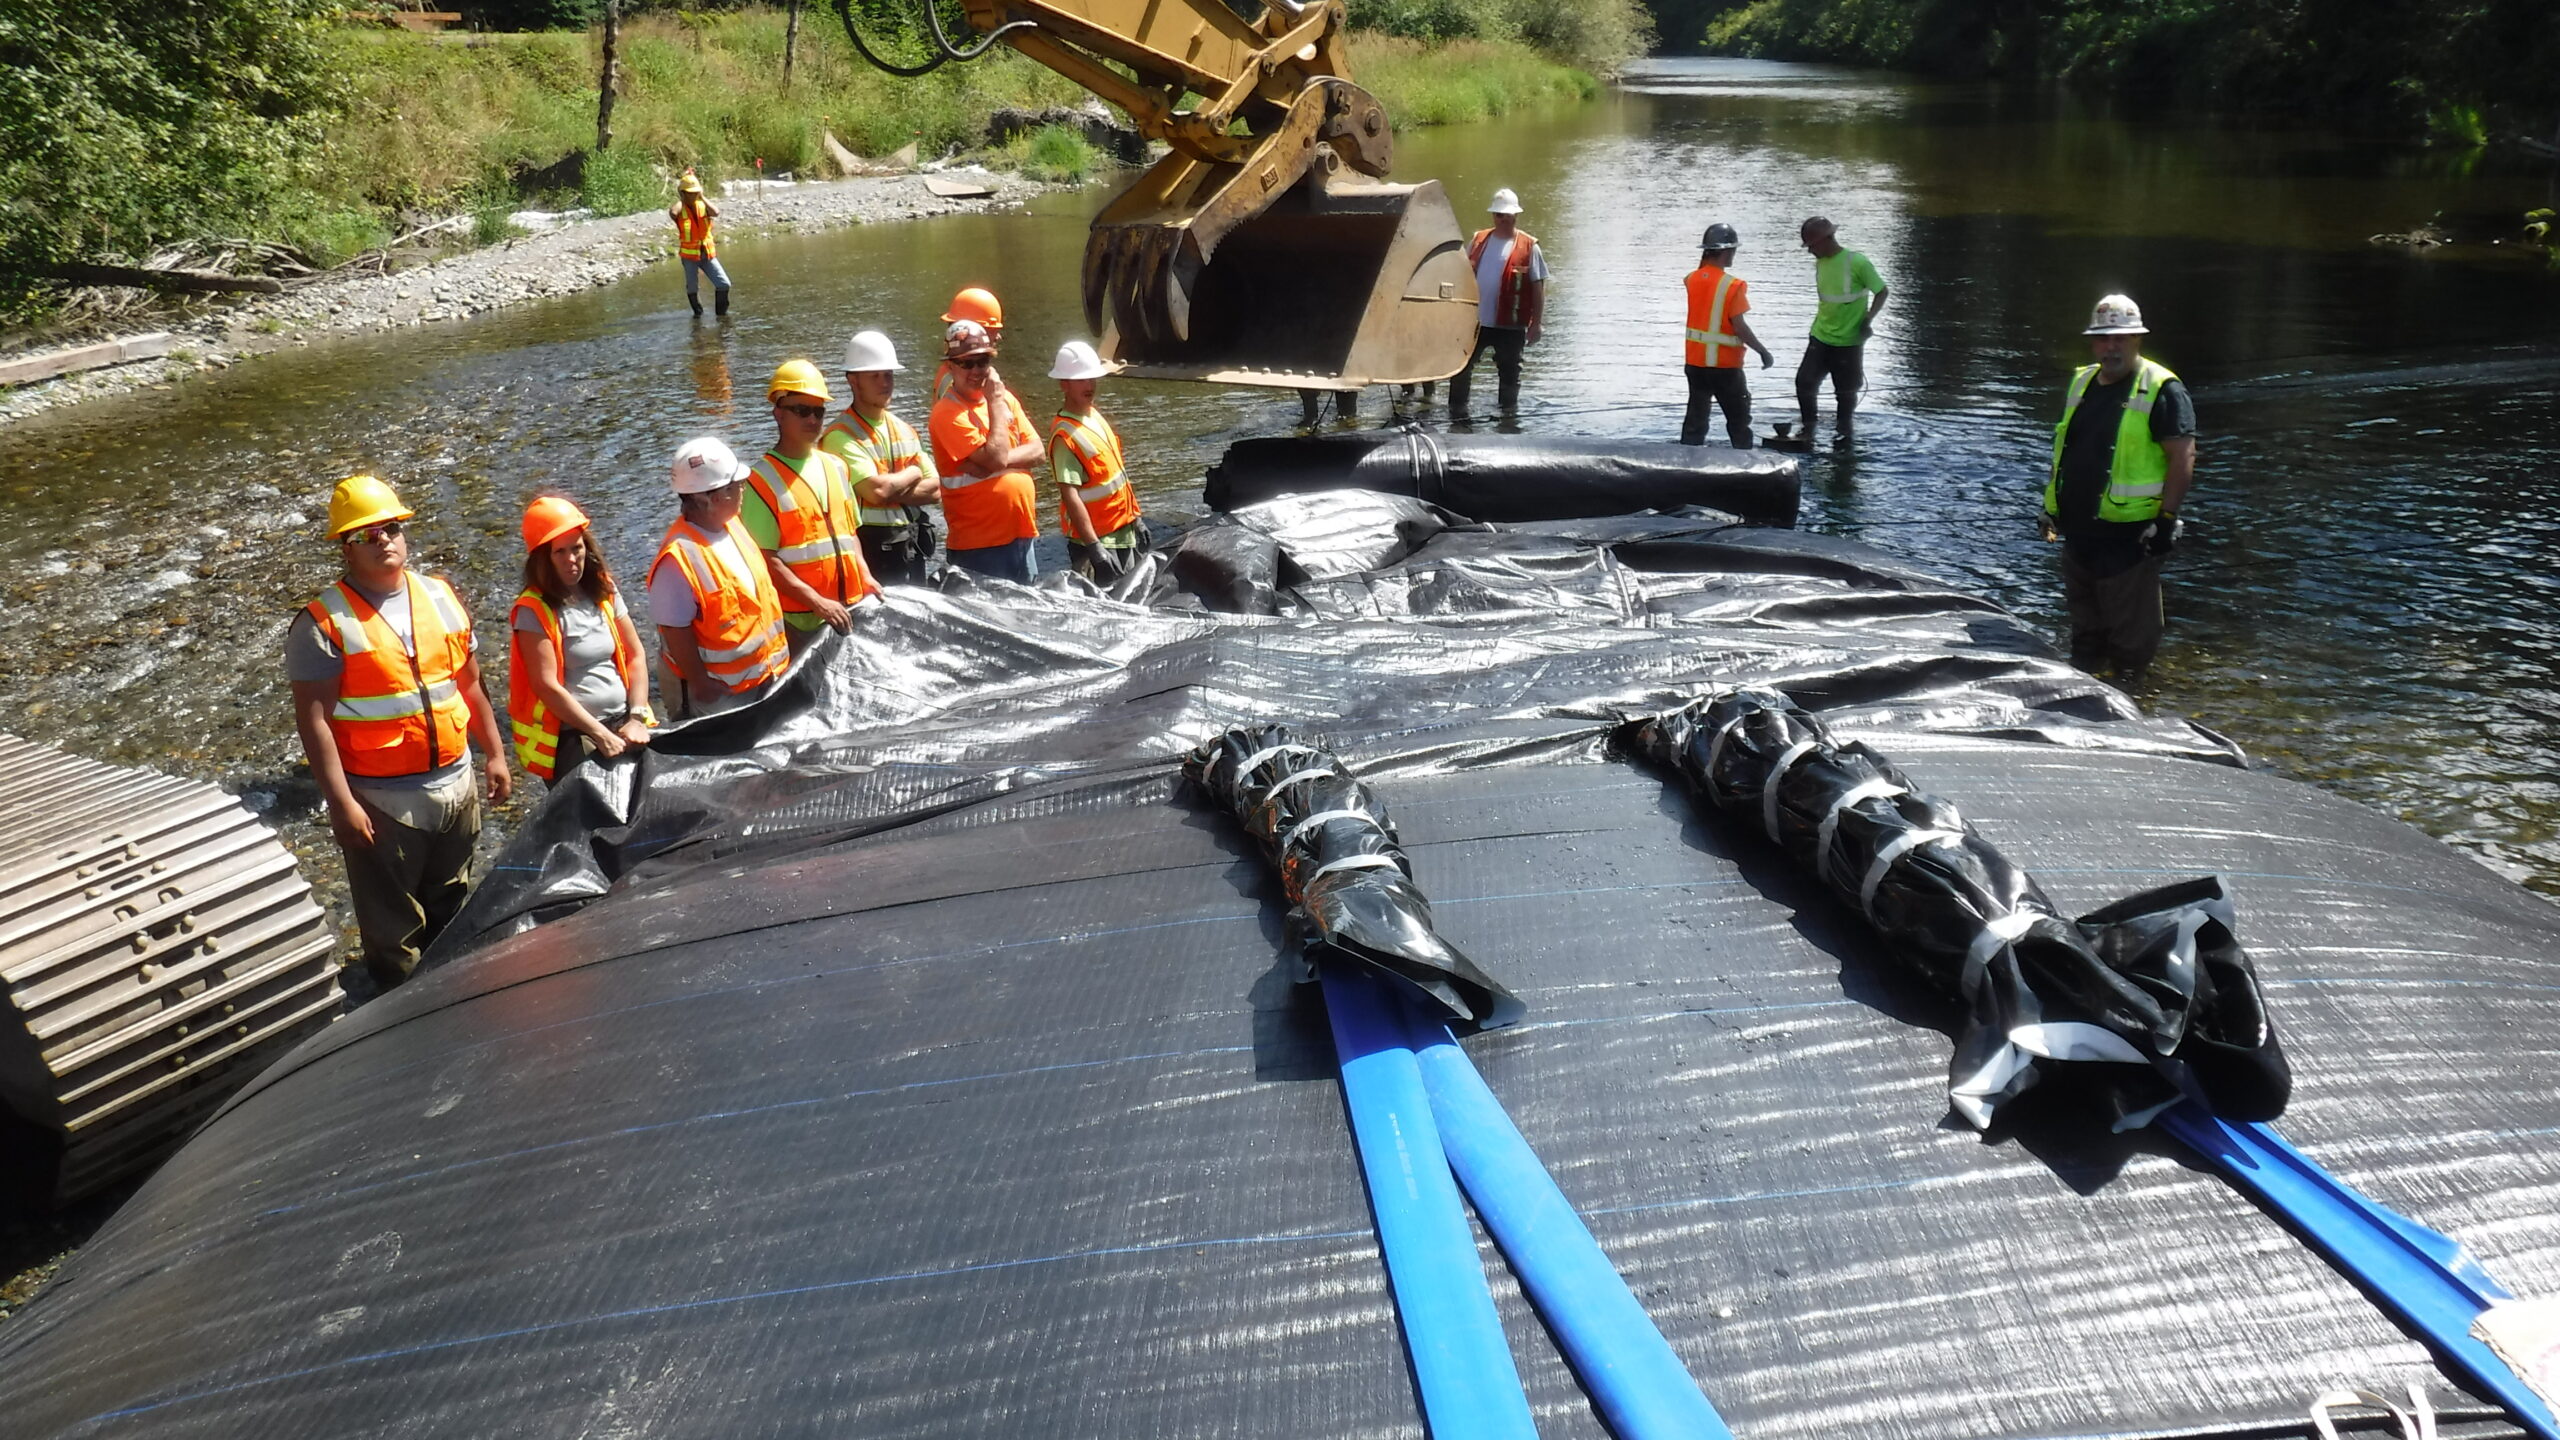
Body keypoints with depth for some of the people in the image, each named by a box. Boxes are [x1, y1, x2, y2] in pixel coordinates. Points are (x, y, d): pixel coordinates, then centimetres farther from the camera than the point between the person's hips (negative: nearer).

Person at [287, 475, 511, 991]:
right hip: (381, 800, -5)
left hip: (455, 786, 5)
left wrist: (494, 755, 12)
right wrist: (341, 803, -21)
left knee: (451, 909, 23)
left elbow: (469, 686, 13)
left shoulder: (441, 597, 4)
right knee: (394, 928, 7)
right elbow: (314, 720, -17)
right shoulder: (324, 623, -13)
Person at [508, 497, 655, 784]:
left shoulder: (604, 592, 10)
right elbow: (547, 686, -13)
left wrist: (637, 718, -2)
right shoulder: (534, 611, -7)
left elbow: (635, 657, 11)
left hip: (621, 722, 5)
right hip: (571, 737, -5)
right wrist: (602, 735, -15)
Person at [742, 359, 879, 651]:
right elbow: (766, 559, -13)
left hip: (849, 610, 6)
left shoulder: (836, 467, 12)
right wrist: (817, 602, -19)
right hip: (799, 620, -6)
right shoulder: (763, 480, -8)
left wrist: (865, 577, 4)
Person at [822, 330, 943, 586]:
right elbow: (875, 490, -23)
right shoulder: (840, 436, -10)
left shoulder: (904, 430, 14)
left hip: (911, 548, 7)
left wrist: (891, 491, -10)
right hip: (871, 550, -7)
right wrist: (911, 474, -3)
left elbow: (934, 489, 7)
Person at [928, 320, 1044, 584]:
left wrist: (1001, 460, -15)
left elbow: (1036, 451, 3)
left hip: (1022, 534, 7)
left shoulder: (1005, 398, 10)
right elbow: (996, 458, -21)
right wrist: (995, 402, -14)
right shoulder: (947, 414, -13)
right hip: (979, 544, -7)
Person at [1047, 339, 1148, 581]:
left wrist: (1135, 518, 19)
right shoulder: (1064, 435, -18)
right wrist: (1094, 547, -26)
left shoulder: (1094, 416, 8)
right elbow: (1070, 496, -23)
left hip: (1123, 532, 9)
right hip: (1095, 538, -9)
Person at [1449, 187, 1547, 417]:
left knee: (1509, 372, 8)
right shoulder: (1478, 241, 7)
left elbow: (1538, 287, -4)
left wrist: (1537, 323, -8)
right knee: (1461, 366, 7)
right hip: (1474, 321, 3)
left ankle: (1508, 413, 20)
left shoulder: (1529, 247, -5)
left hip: (1510, 326, -3)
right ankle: (1456, 409, 18)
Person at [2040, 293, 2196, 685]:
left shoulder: (2161, 390, -9)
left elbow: (2183, 457, -13)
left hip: (2128, 534, -7)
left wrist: (2167, 519, -18)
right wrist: (2051, 506, 19)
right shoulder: (2080, 384, 13)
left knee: (2130, 631, 1)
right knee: (2084, 623, 19)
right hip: (2078, 530, 7)